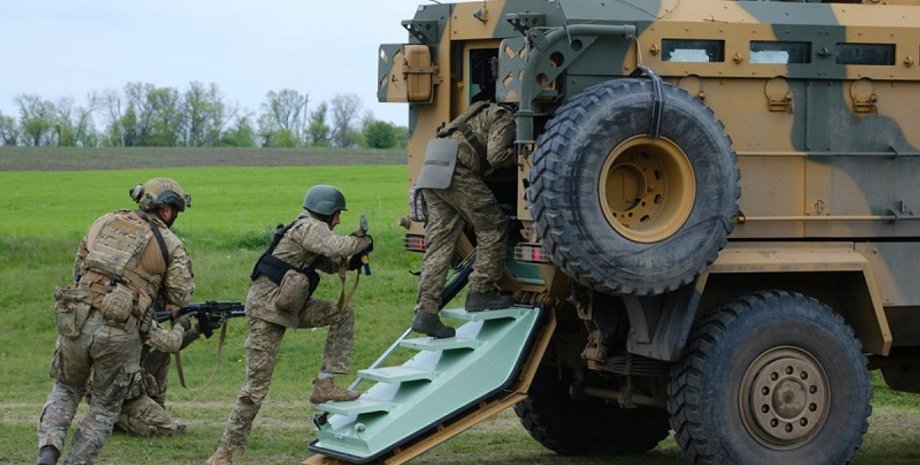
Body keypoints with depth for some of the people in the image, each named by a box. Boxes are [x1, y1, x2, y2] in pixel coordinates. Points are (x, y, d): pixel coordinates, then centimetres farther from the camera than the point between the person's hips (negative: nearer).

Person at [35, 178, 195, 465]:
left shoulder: (105, 223, 13)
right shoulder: (170, 244, 4)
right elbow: (179, 295, 7)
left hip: (75, 320, 3)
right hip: (119, 333, -3)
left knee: (66, 389, 24)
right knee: (106, 406, 18)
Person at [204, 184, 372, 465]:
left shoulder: (310, 229, 17)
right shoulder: (310, 227, -11)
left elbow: (328, 263, 25)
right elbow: (336, 246, -27)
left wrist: (350, 262, 7)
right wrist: (364, 243, -11)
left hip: (290, 306, 9)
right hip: (267, 307, -9)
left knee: (343, 314, 6)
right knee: (257, 385, -9)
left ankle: (323, 385, 1)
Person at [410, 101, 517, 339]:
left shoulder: (487, 113, 34)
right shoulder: (503, 117, 5)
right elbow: (496, 156, -8)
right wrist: (519, 155, 8)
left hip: (430, 174, 9)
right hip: (455, 170, -9)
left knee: (439, 244, 3)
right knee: (493, 228, 3)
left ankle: (426, 312, -6)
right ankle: (480, 293, 3)